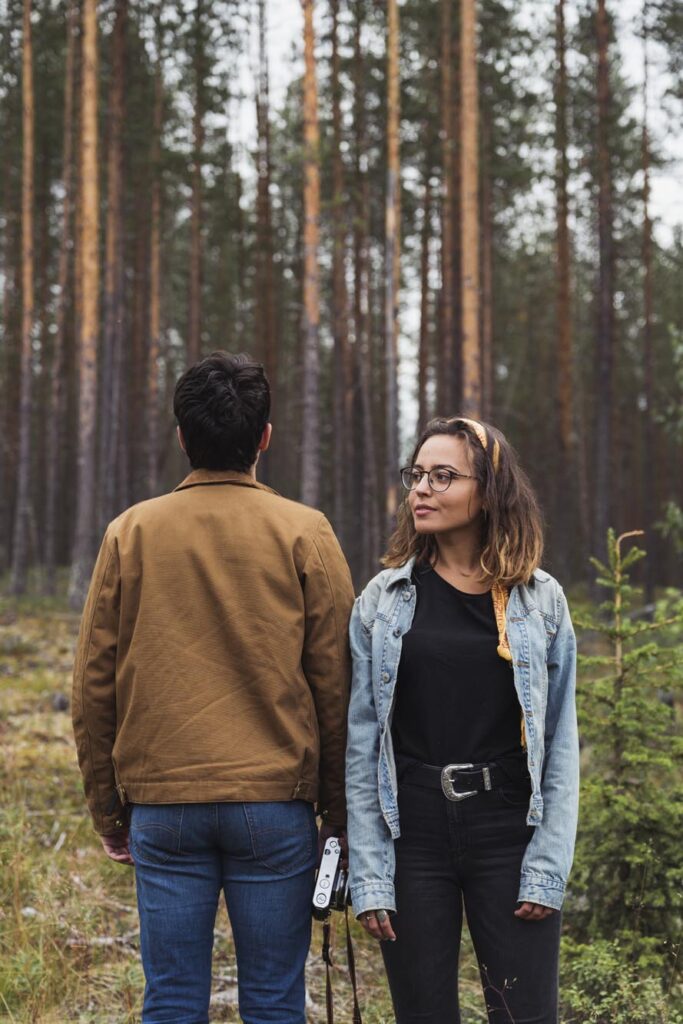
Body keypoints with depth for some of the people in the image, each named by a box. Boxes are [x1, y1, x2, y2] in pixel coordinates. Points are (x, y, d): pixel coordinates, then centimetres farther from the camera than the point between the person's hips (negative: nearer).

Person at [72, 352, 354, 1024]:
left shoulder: (131, 533, 4)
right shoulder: (305, 534, -1)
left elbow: (94, 683, 6)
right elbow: (335, 684, -1)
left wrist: (107, 806, 14)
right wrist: (339, 810, 7)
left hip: (161, 806, 1)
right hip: (276, 801, -1)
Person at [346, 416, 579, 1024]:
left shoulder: (541, 600, 3)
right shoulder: (383, 601, 4)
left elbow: (560, 745, 2)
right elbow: (361, 745, 2)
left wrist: (548, 868, -6)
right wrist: (368, 876, -4)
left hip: (509, 831, -1)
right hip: (412, 832, 1)